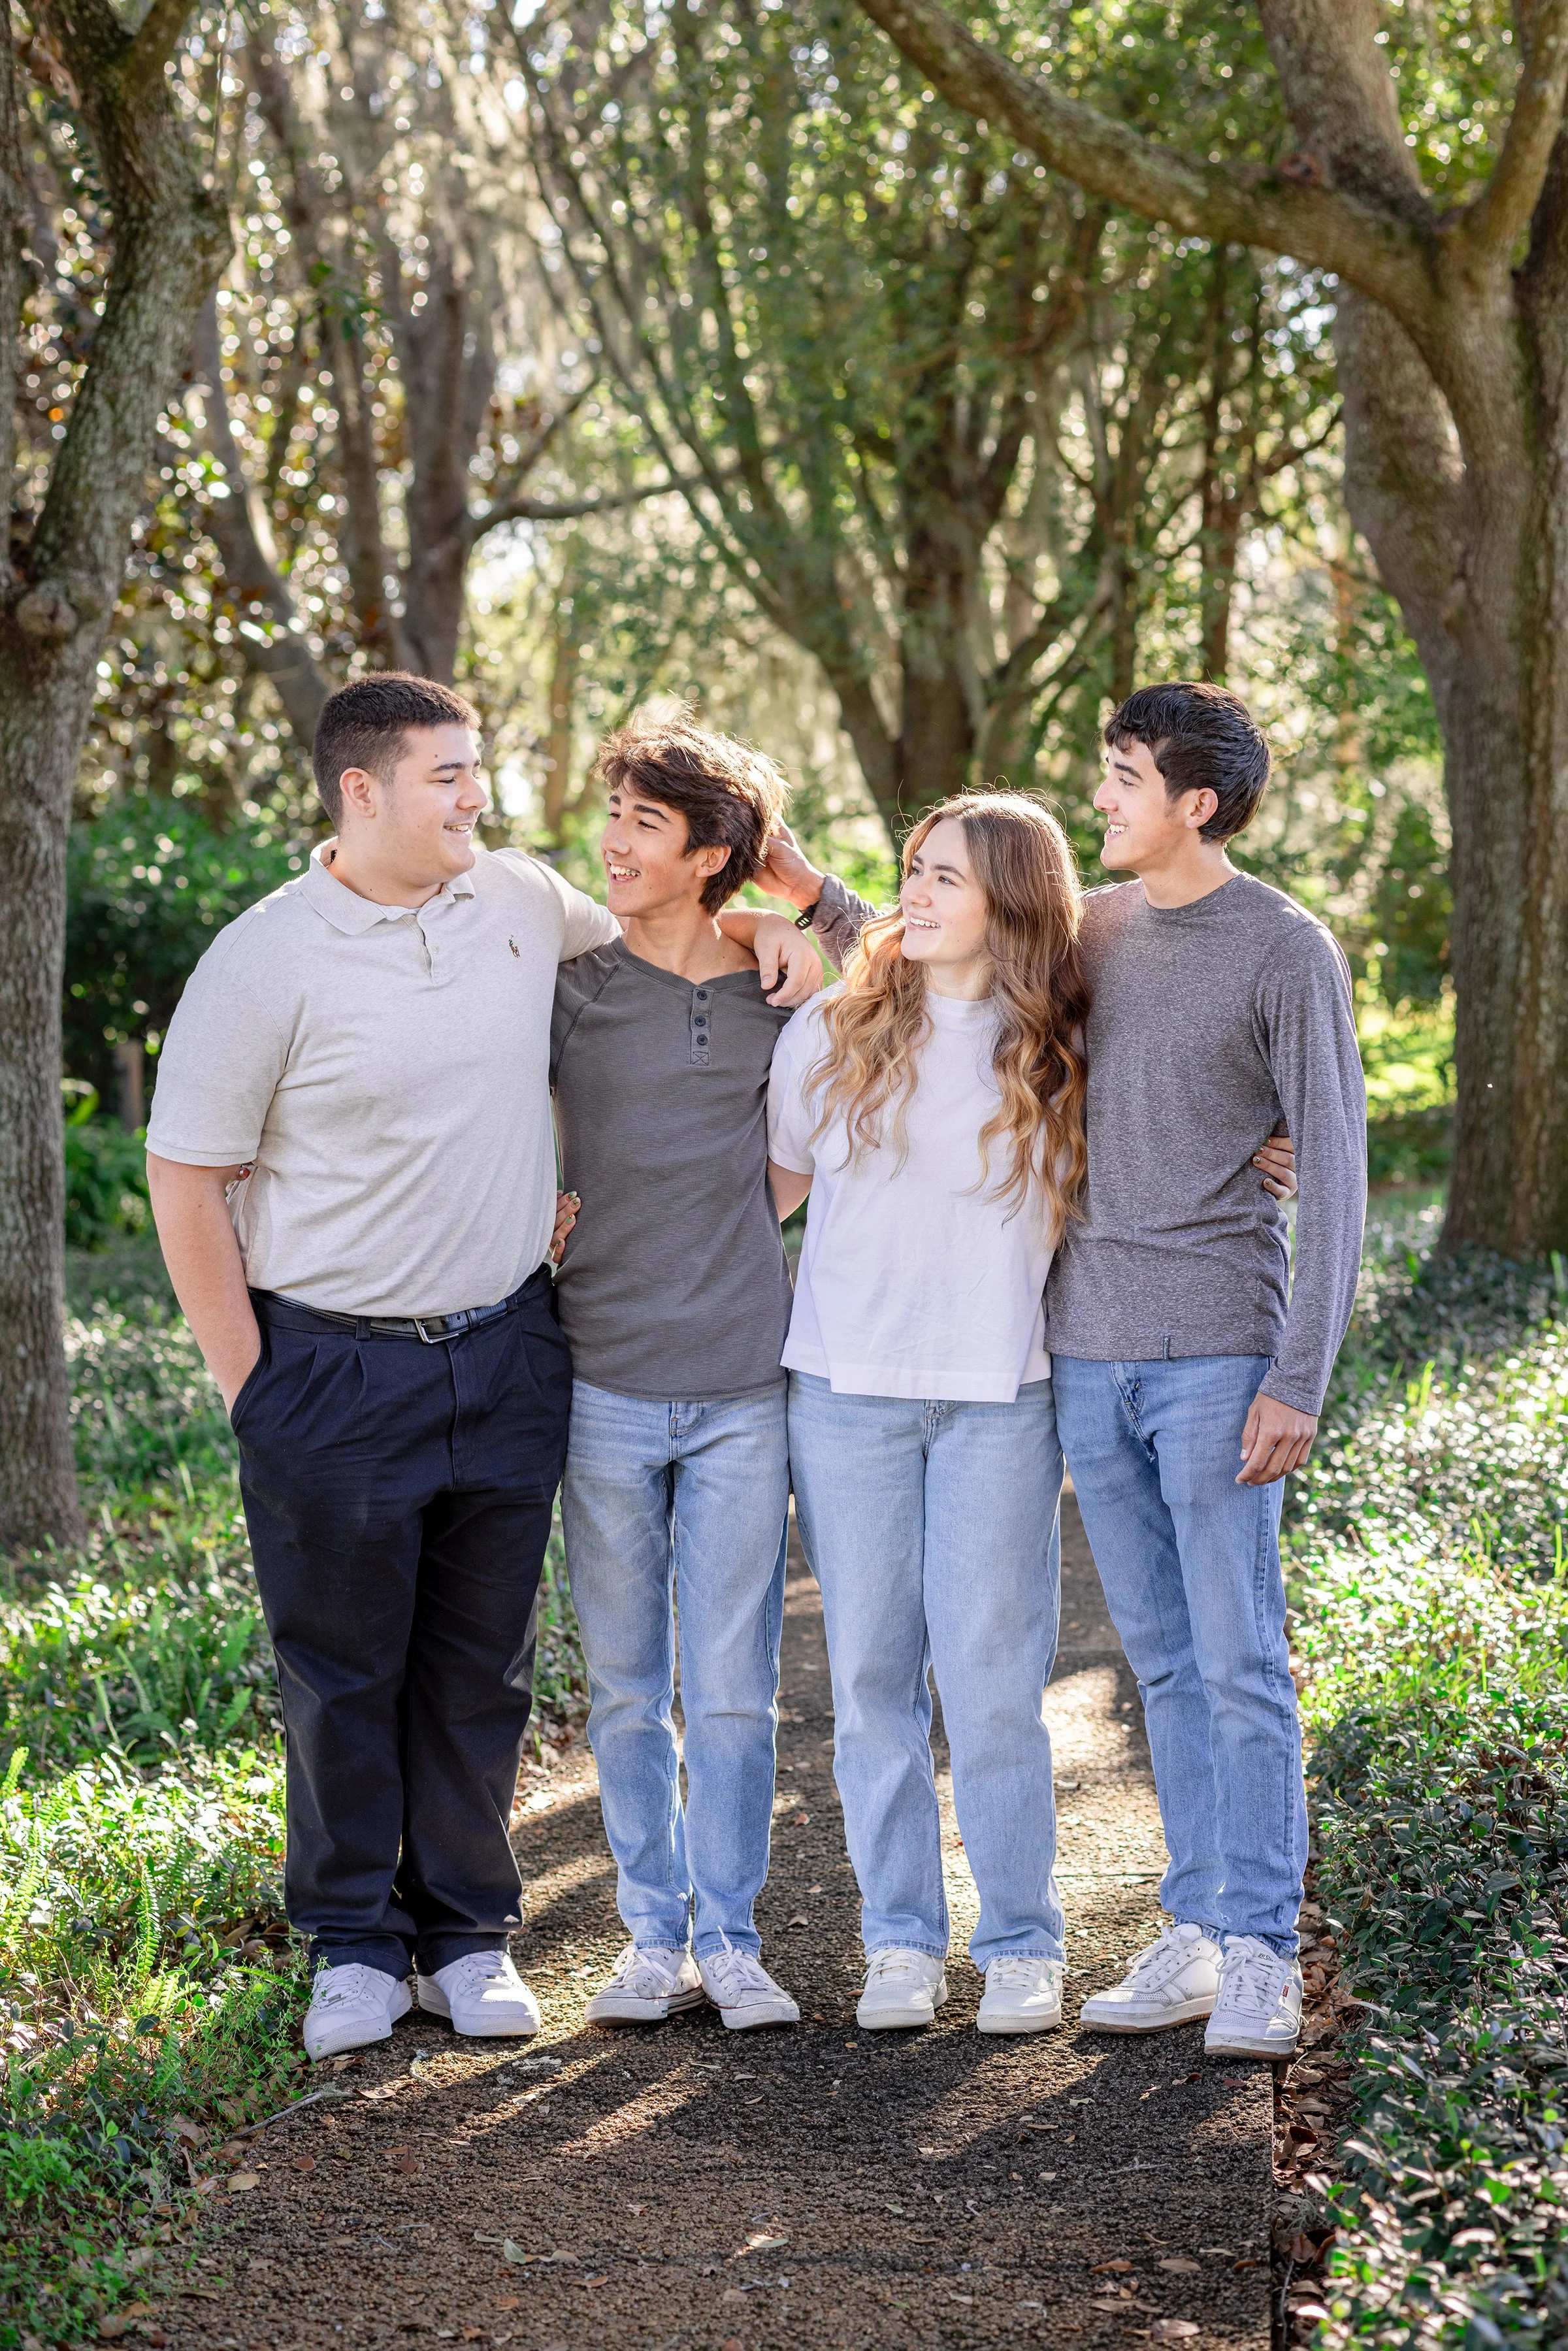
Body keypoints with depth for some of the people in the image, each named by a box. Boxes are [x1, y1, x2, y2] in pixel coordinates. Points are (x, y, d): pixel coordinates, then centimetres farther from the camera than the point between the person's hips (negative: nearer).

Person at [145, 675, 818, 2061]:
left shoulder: (524, 902, 2)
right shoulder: (263, 962, -11)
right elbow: (187, 1183, -7)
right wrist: (247, 1380, -7)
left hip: (506, 1357, 4)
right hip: (335, 1368, -4)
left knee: (481, 1670, 11)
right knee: (344, 1674, 6)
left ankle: (470, 1935, 24)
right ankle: (357, 1945, 21)